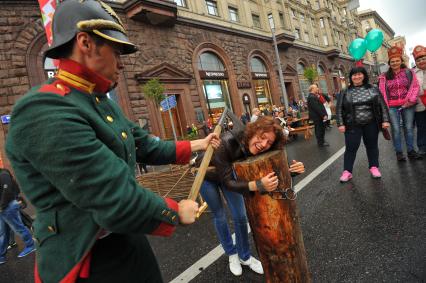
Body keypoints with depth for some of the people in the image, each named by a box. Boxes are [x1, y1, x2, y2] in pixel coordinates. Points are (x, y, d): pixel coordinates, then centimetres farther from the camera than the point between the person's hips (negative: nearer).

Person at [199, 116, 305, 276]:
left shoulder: (257, 150, -27)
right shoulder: (227, 142, -43)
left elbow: (273, 174, -15)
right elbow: (227, 182, -41)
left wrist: (292, 170, -35)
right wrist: (258, 185, -55)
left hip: (228, 173, 4)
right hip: (206, 176, -4)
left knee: (240, 216, 5)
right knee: (220, 217, 6)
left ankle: (245, 256, 28)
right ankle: (232, 254, 31)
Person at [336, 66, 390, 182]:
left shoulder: (373, 89, 4)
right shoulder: (345, 93, 0)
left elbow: (382, 105, 4)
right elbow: (339, 109, 0)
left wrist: (385, 120, -4)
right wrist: (340, 124, -7)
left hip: (371, 124, 2)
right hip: (353, 126, -2)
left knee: (372, 146, 12)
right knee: (351, 148, -1)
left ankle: (374, 167, 27)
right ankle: (347, 171, 5)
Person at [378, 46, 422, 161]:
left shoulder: (409, 72, 7)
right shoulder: (384, 77, 5)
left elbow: (415, 86, 1)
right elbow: (382, 92, 2)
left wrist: (411, 100, -13)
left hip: (407, 105, 1)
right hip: (392, 107, -1)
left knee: (409, 128, 7)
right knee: (396, 129, 1)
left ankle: (410, 150, 19)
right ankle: (398, 152, 10)